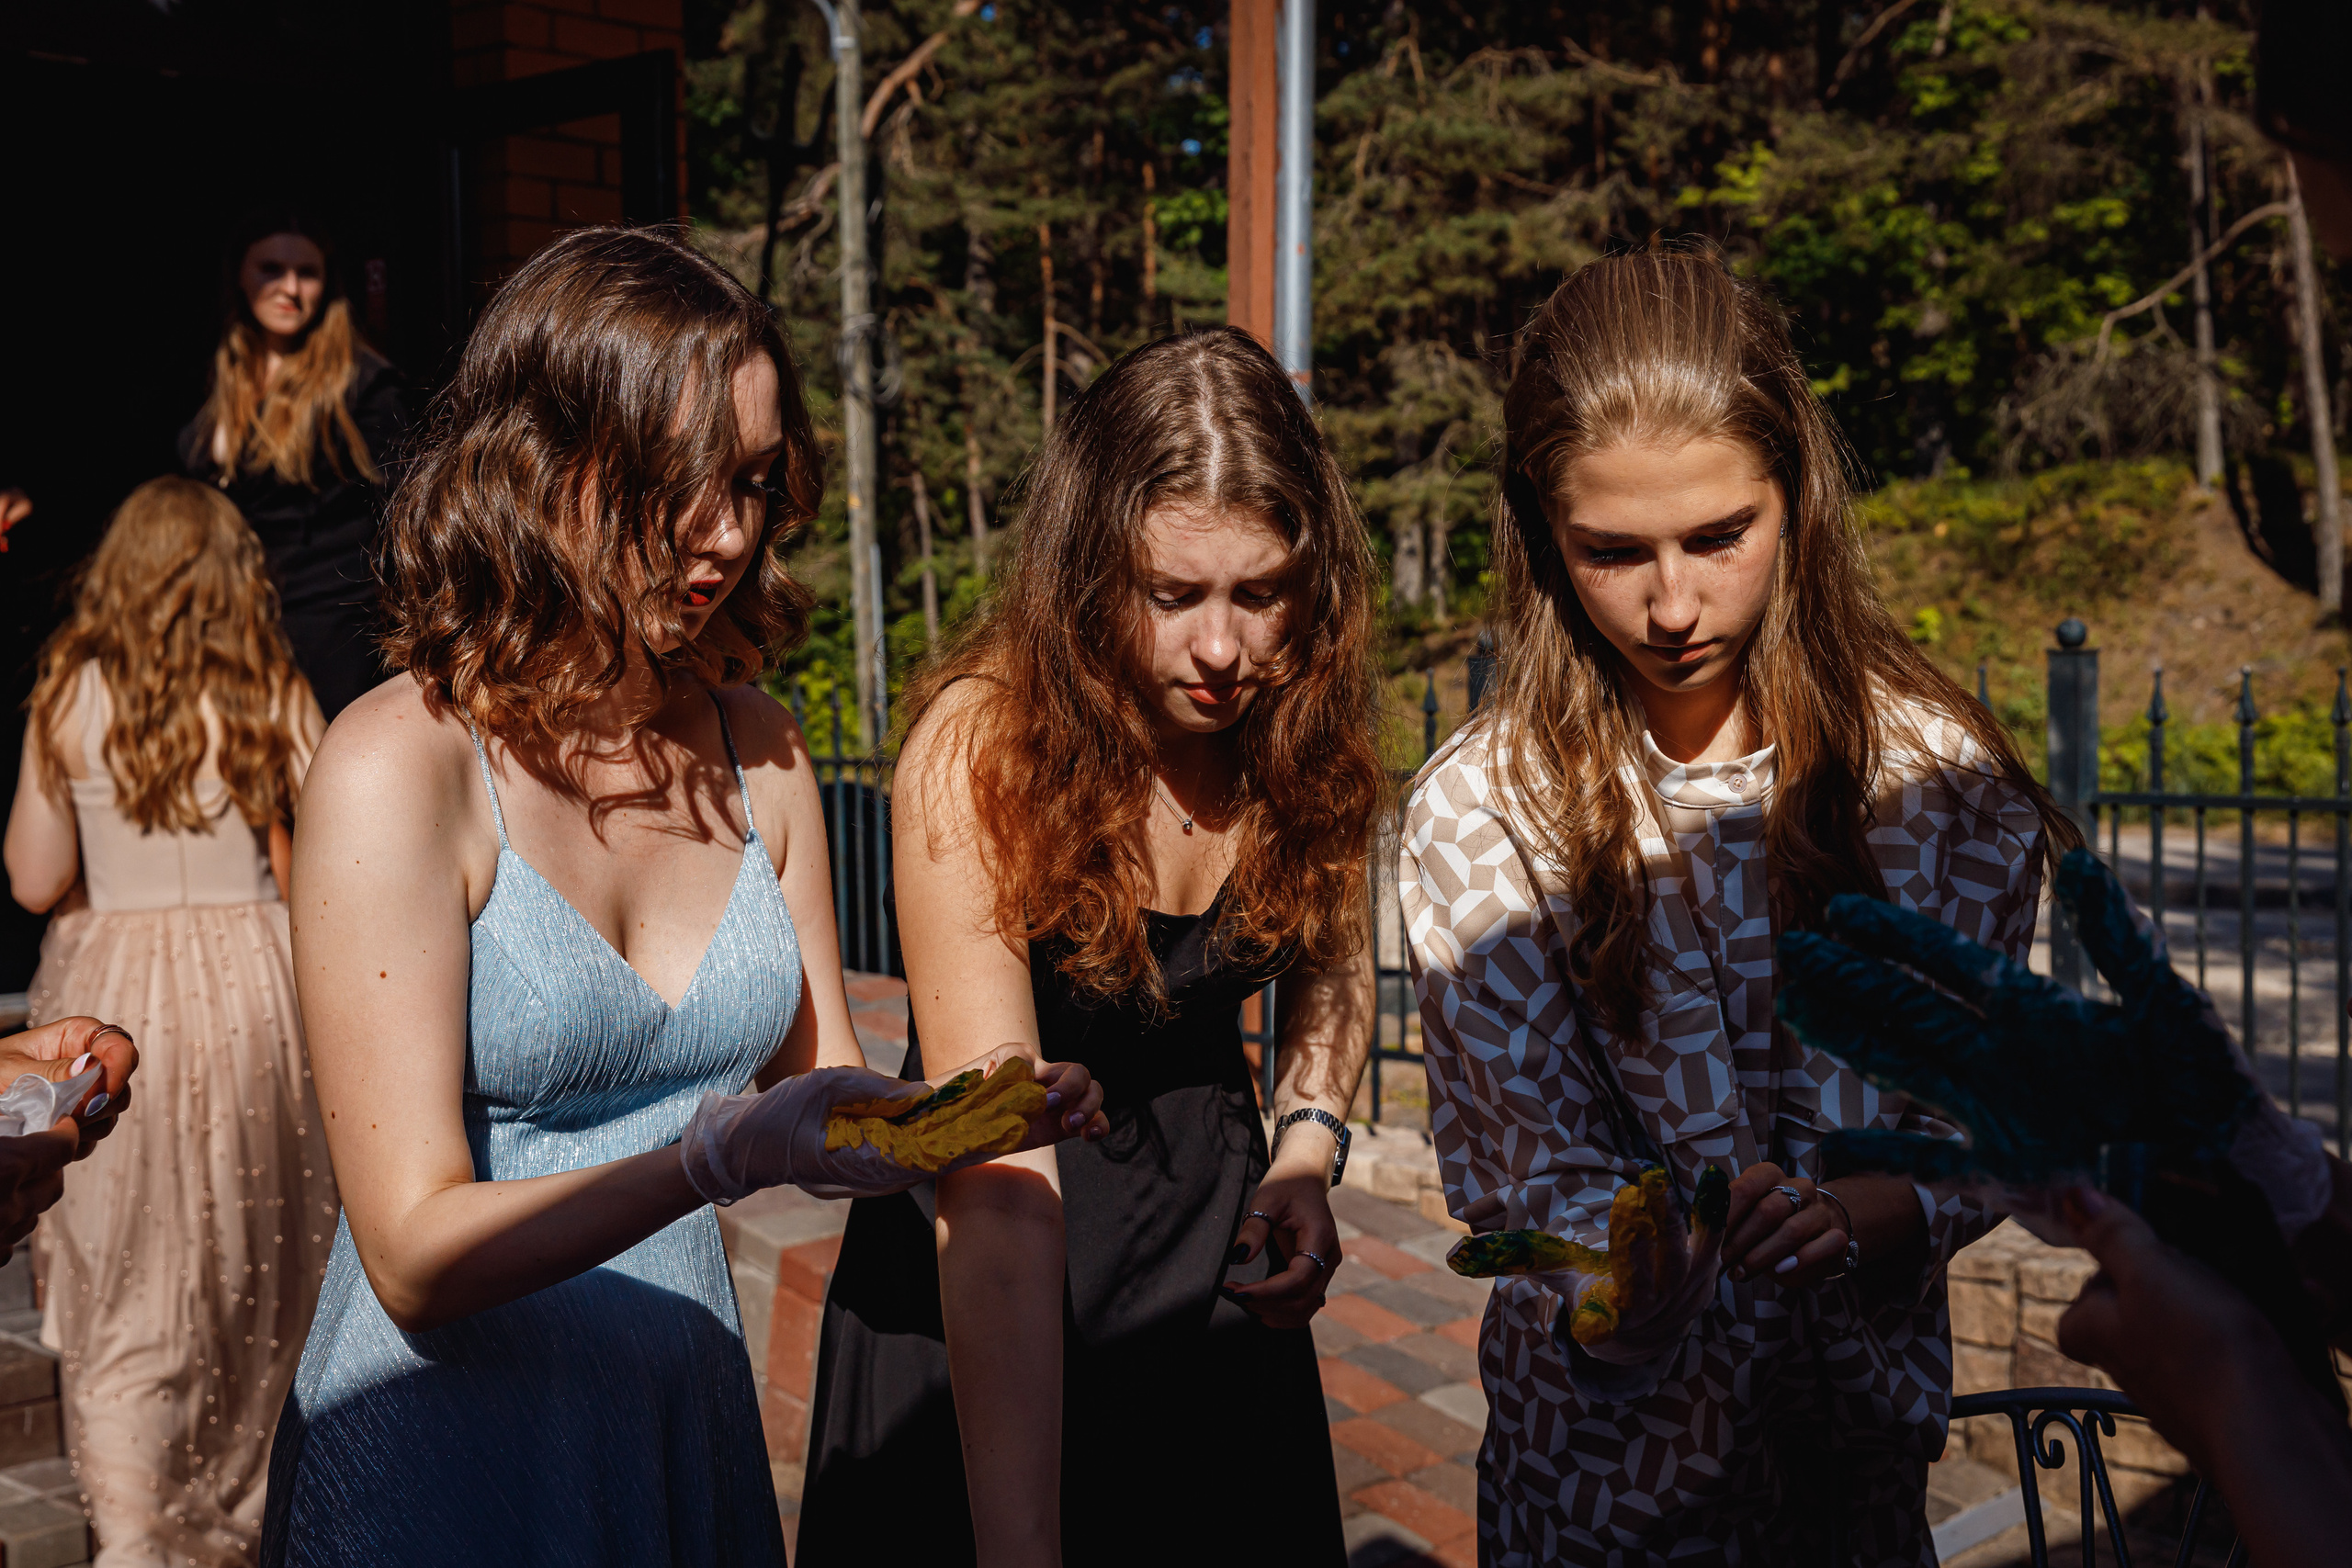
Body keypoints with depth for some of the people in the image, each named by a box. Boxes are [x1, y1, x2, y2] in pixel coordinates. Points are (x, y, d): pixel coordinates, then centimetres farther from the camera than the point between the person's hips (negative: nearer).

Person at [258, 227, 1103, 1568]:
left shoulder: (758, 751, 0)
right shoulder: (398, 767, -18)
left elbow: (820, 1098, 5)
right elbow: (418, 1253, -21)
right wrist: (725, 1151, -34)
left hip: (691, 1427, 6)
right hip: (440, 1456, -5)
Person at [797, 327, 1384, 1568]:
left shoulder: (1300, 724, -12)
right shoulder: (980, 748, -28)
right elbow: (996, 1192, -36)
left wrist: (1307, 1146, -10)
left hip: (1213, 1235, 5)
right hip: (992, 1303, -4)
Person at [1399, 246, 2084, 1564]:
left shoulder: (1936, 773, -9)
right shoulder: (1483, 812, -15)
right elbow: (1527, 1157, -15)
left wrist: (1867, 1213, -27)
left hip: (1863, 1424, 2)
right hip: (1608, 1448, -2)